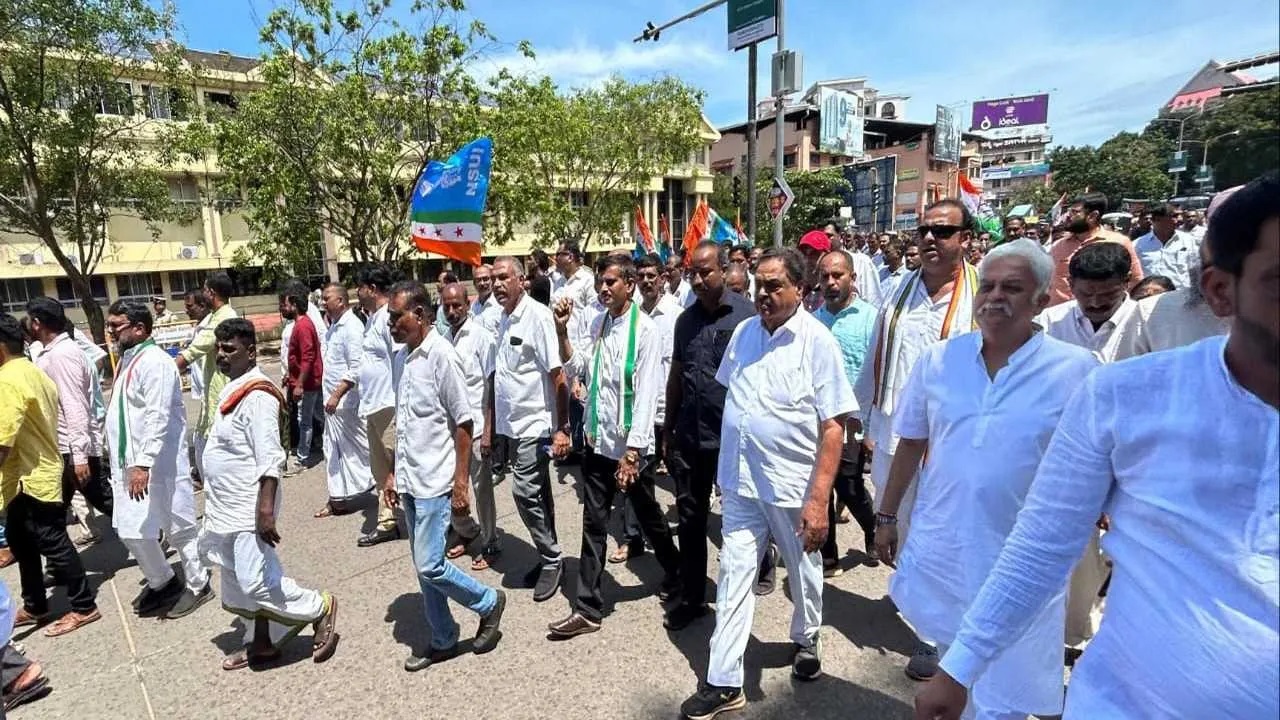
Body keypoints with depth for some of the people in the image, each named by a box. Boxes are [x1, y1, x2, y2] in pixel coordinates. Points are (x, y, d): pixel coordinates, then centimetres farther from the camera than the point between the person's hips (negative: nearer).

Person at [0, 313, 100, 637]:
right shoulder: (32, 371, 9)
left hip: (31, 478, -10)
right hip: (36, 471, 10)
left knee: (54, 545, 1)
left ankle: (84, 607, 14)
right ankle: (35, 606, 32)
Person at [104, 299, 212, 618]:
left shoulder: (154, 362, -18)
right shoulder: (128, 359, 13)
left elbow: (158, 418, -25)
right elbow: (125, 414, 19)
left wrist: (143, 464, -28)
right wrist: (127, 463, 20)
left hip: (158, 464, -9)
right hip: (130, 464, 9)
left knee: (179, 527, 4)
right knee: (131, 529, 15)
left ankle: (198, 586, 21)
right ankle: (162, 582, 33)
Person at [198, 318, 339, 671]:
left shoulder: (257, 396, -21)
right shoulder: (232, 391, 10)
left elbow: (270, 459, -26)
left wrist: (266, 510, -30)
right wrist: (217, 505, 24)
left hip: (249, 508, -10)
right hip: (229, 507, 10)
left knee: (256, 581, -6)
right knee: (240, 583, 17)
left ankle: (321, 608, 13)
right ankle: (262, 643, 32)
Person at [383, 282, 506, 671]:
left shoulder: (442, 355, -15)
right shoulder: (400, 357, 7)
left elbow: (463, 423, -15)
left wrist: (460, 483, -16)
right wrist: (393, 472, 16)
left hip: (435, 482, -8)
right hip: (409, 481, 8)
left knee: (430, 566, -5)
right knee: (424, 568, 14)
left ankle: (488, 602, 19)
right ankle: (443, 640, 30)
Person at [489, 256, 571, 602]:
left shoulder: (538, 316, -13)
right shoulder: (503, 321, 9)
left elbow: (558, 376, -16)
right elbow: (498, 377, 14)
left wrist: (562, 428, -18)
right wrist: (491, 425, 14)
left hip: (535, 424, -7)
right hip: (511, 425, 8)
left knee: (525, 492, -6)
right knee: (536, 495, 15)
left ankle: (551, 560, 13)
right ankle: (549, 558, 28)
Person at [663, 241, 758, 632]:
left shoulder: (747, 314, -9)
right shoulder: (686, 319, 7)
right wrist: (668, 427, 13)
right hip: (689, 437, 4)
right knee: (690, 519, 12)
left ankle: (760, 565, 43)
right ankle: (691, 596, 26)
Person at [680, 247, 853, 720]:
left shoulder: (817, 341, -13)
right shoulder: (743, 333, 1)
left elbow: (833, 425, -15)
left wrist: (819, 499, -19)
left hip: (793, 484, -3)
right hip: (741, 481, 4)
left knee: (803, 573, 19)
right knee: (733, 577, 7)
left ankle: (806, 639, 48)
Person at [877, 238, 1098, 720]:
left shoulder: (1076, 369, -11)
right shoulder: (938, 359, -3)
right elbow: (911, 444, 6)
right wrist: (887, 517, 9)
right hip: (938, 549, 3)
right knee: (952, 661, 24)